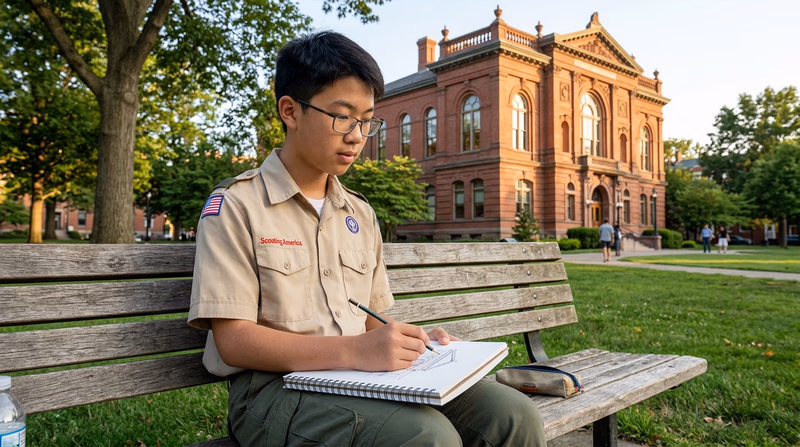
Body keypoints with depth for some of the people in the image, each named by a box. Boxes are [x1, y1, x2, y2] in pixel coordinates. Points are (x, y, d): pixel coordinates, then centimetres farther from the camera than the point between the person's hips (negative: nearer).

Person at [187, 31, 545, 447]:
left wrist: (414, 342, -3)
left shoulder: (360, 214, 15)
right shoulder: (235, 206, -4)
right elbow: (232, 340, -12)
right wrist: (354, 351, -23)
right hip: (275, 387, -5)